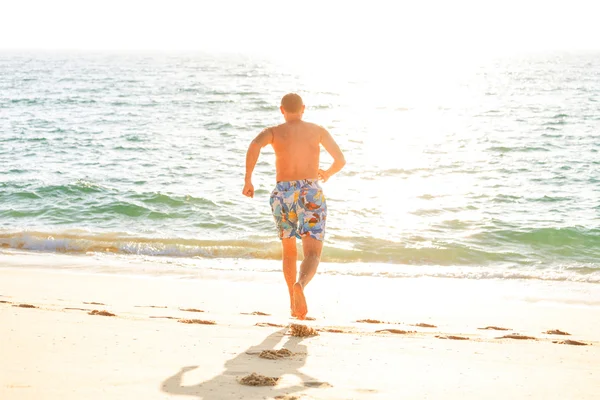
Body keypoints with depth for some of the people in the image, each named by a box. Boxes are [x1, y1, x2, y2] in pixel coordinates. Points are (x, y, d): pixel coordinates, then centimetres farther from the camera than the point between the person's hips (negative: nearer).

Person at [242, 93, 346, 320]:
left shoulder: (274, 132, 9)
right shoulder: (318, 130, 13)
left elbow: (254, 145, -14)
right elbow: (341, 160, 13)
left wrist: (247, 180, -9)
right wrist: (328, 173, 35)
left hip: (283, 195, 2)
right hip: (311, 194, -2)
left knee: (289, 251, 25)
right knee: (312, 255, -11)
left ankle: (294, 305, 30)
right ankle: (300, 285, -45)